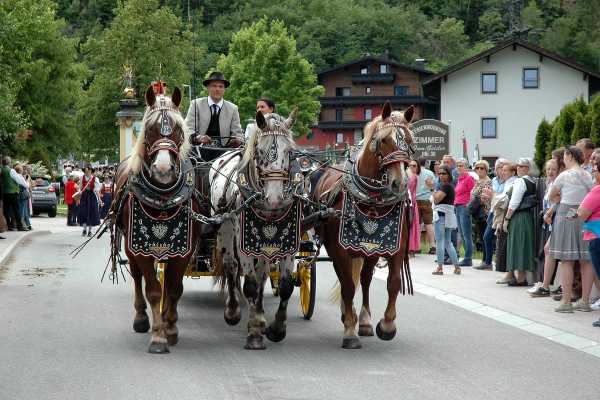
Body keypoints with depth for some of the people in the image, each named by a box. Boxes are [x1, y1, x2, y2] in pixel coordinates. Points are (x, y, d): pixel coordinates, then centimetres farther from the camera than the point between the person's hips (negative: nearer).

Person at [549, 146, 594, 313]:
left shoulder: (564, 175, -6)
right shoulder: (588, 176, 6)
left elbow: (552, 196, 6)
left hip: (567, 217, -5)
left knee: (566, 261, -3)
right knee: (586, 261, 7)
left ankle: (566, 302, -4)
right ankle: (585, 301, 10)